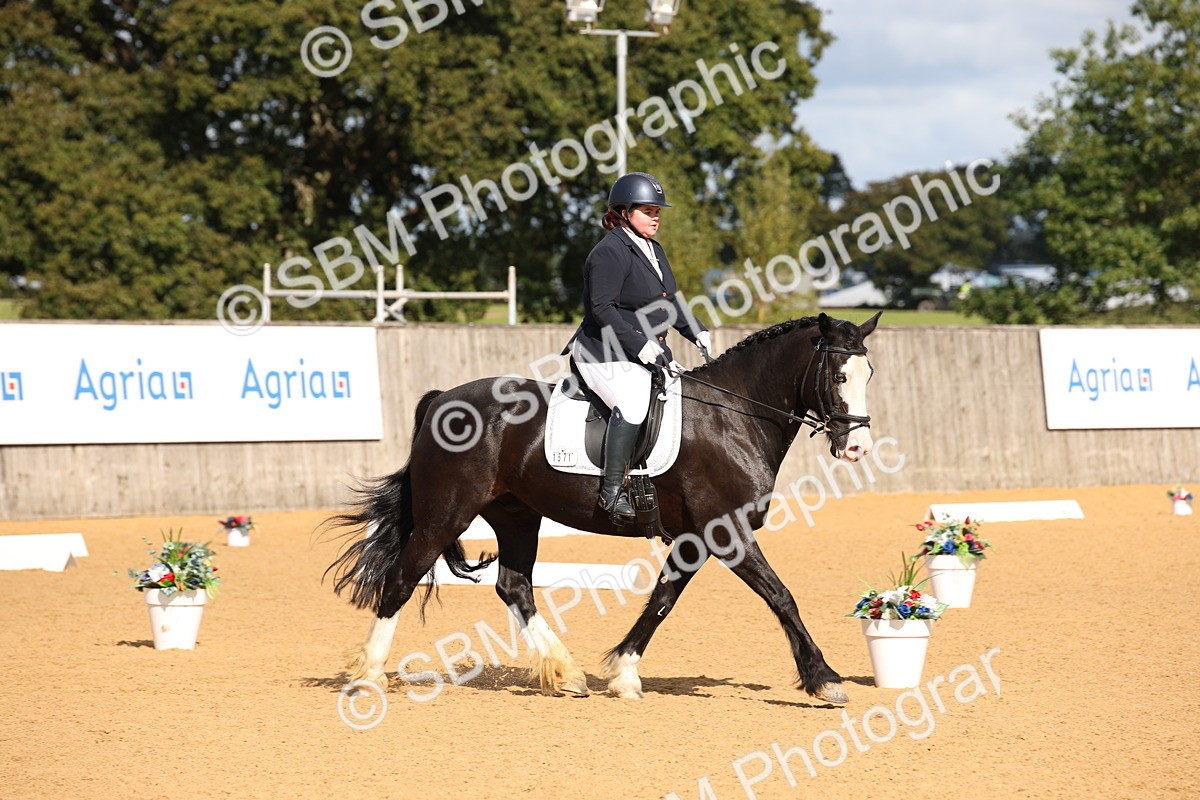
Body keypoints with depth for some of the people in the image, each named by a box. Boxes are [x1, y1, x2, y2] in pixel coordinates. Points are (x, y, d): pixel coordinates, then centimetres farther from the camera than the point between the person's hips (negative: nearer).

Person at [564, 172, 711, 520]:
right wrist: (640, 345, -24)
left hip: (649, 354, 10)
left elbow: (671, 303, 24)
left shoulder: (653, 250, 18)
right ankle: (612, 489, -32)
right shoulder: (610, 252, -13)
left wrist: (698, 333, 10)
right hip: (606, 356, -10)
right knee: (633, 402, -33)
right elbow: (602, 309, -20)